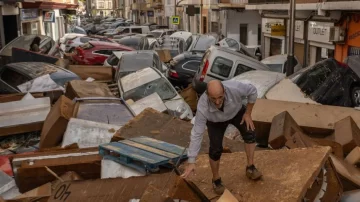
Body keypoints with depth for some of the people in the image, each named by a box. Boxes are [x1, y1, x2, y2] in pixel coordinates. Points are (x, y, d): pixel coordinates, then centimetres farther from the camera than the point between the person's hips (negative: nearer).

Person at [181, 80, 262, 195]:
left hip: (237, 111, 2)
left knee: (249, 133, -17)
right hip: (215, 121, -2)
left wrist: (248, 113, -17)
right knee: (215, 149, -11)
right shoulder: (203, 107, -41)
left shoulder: (234, 88, -42)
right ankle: (216, 179, 12)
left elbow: (252, 91, -20)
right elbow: (196, 134, -35)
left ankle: (250, 168, 0)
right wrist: (191, 162, -35)